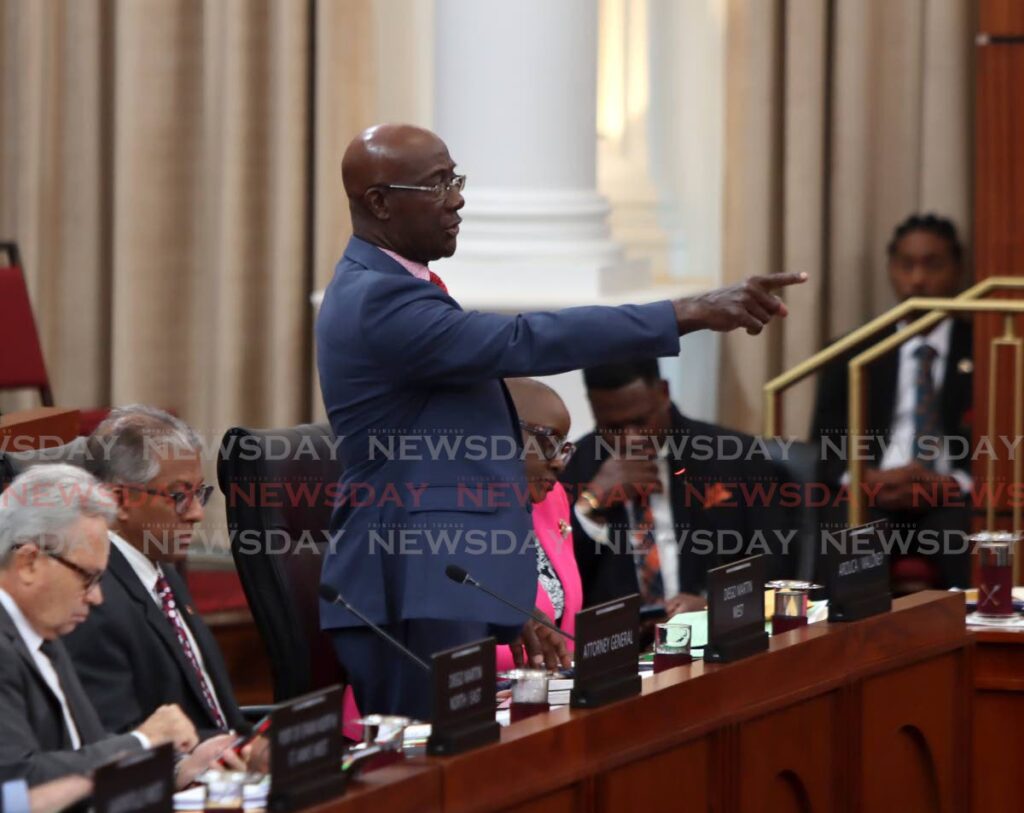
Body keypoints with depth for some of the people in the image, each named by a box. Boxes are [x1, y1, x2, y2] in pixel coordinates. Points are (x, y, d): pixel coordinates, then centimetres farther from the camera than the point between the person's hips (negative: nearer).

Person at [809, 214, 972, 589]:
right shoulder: (851, 355, 18)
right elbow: (825, 446, 11)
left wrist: (952, 485, -13)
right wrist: (867, 479, -10)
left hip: (953, 502, -1)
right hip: (869, 500, 1)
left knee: (970, 538, -37)